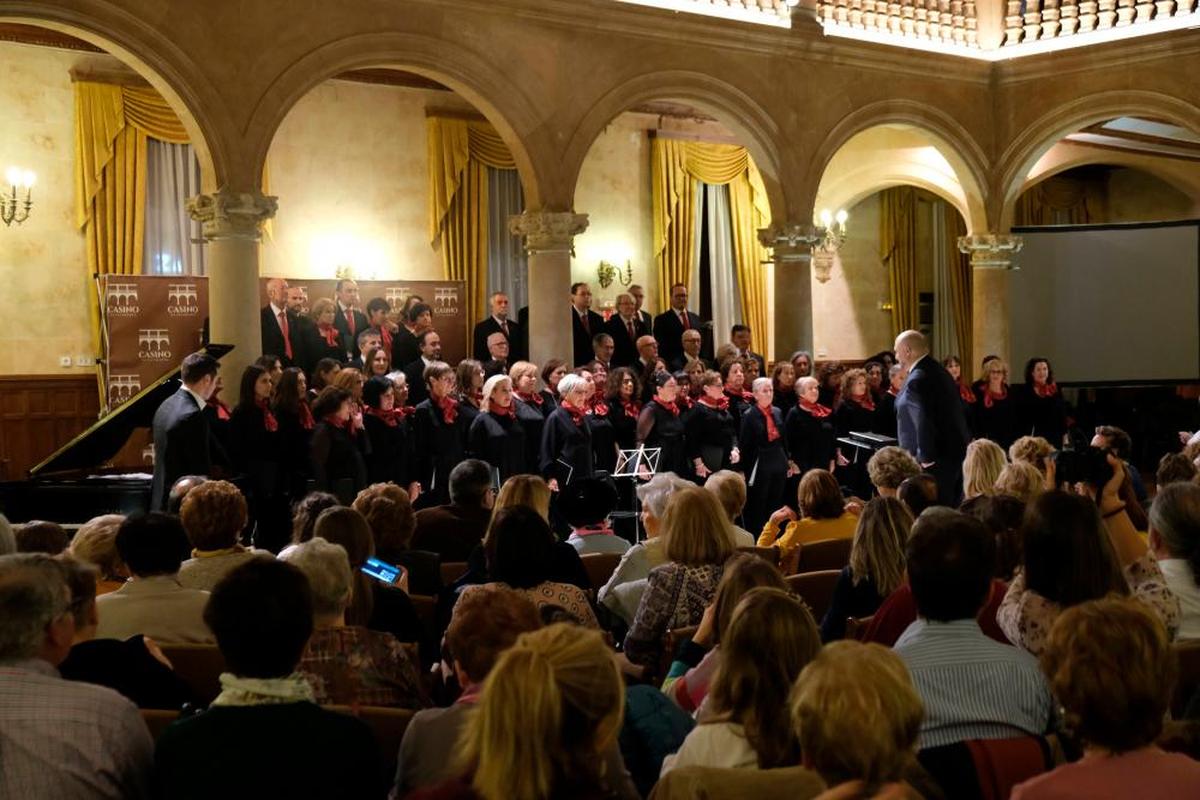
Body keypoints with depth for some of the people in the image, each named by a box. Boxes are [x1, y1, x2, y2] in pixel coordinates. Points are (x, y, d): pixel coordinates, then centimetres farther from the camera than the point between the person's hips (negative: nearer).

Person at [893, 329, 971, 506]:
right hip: (956, 451, 10)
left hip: (936, 460, -10)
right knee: (951, 506, 15)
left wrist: (926, 459, -14)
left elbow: (924, 423, -24)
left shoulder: (917, 380, -19)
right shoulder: (938, 370, 12)